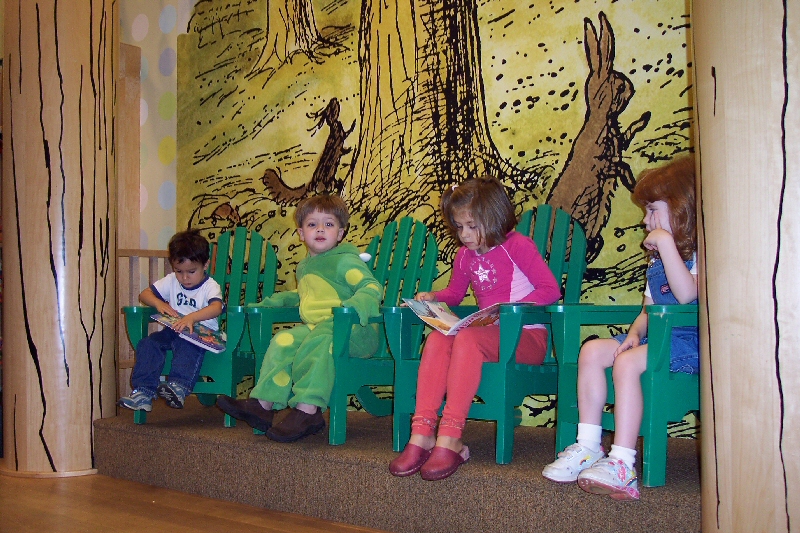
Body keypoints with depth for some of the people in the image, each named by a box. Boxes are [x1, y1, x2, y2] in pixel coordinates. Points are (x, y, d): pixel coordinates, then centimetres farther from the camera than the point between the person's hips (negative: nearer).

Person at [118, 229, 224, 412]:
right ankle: (144, 392, -30)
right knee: (148, 343, -22)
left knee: (188, 347, -38)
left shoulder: (210, 286, -5)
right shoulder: (171, 281, 14)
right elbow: (145, 294, 15)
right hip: (173, 331, 5)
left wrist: (191, 317, -44)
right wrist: (158, 303, -9)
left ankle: (178, 387, -52)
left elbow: (217, 307, -26)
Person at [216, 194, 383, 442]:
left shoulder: (345, 261, -3)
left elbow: (372, 287, -16)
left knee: (317, 341, -35)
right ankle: (263, 404, -14)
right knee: (283, 341, -14)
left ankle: (307, 410, -38)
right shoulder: (304, 267, 23)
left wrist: (353, 305, -36)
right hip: (313, 326, 8)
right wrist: (272, 301, 32)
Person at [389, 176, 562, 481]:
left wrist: (511, 307, -22)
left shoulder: (517, 246, -5)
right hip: (489, 334, 6)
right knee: (437, 339, -22)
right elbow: (454, 293, 32)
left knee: (467, 339, -34)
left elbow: (551, 289, -11)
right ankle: (421, 435, -32)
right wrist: (433, 298, 9)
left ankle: (450, 440, -38)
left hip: (527, 336, -6)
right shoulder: (465, 256, 15)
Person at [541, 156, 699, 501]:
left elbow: (687, 294, -26)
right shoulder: (658, 260, 22)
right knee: (592, 351, -10)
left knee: (627, 362, -31)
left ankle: (622, 464, -33)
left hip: (690, 342, -9)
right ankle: (589, 446, -13)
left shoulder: (701, 251, -7)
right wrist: (634, 333, -2)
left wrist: (666, 243, -21)